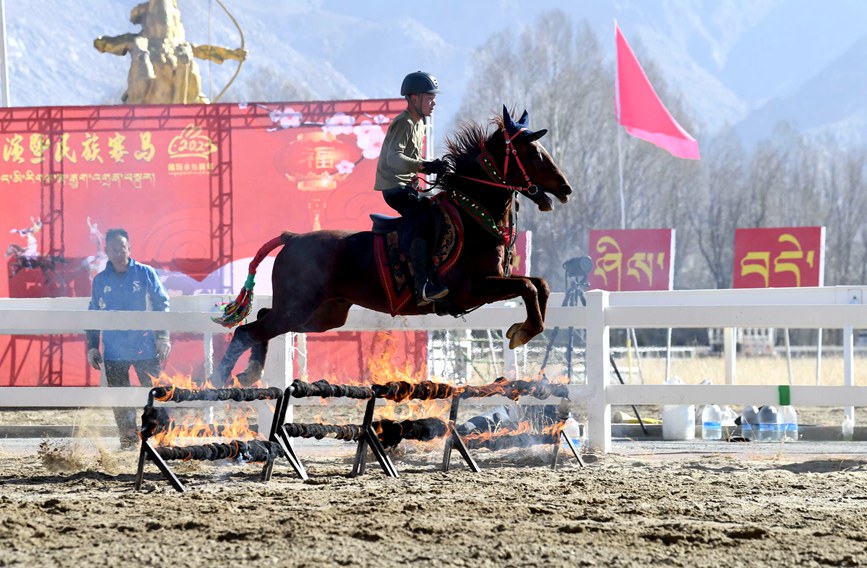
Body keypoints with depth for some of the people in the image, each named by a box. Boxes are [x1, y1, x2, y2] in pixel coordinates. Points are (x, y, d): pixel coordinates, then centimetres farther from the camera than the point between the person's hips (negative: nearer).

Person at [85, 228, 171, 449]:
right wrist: (92, 347, 10)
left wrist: (163, 338, -4)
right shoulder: (100, 281, 8)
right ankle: (128, 438, 12)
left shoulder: (145, 274, 1)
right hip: (114, 352, 2)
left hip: (145, 348, -2)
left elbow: (162, 306, 3)